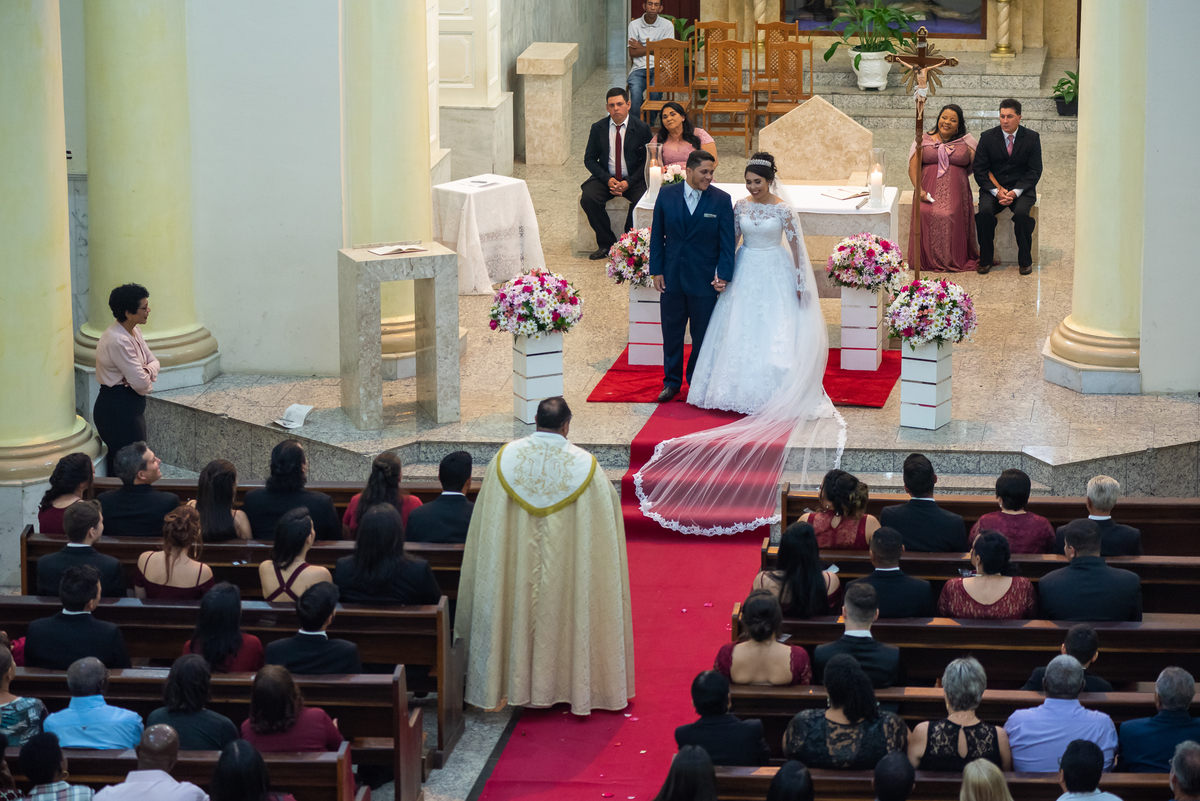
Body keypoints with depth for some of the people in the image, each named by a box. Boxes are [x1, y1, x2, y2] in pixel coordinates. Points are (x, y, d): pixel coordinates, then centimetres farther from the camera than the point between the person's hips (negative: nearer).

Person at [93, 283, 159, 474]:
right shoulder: (118, 341, -24)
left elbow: (153, 361, 11)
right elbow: (141, 384, -24)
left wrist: (146, 372, -12)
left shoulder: (134, 332, 7)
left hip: (130, 406, 10)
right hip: (118, 408, -10)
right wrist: (148, 382, 0)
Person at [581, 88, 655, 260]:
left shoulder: (642, 128, -3)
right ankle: (606, 244, -11)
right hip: (605, 178, 2)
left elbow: (647, 161, -1)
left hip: (634, 179, -2)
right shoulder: (598, 128, 3)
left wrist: (628, 182, -15)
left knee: (642, 200, -32)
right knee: (588, 199, -26)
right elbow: (589, 159, 4)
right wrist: (607, 179, -13)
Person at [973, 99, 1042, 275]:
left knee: (1021, 213, -31)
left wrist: (1015, 192, -16)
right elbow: (979, 170, 0)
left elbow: (1034, 172, -2)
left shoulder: (1032, 138, 0)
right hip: (993, 187, 1)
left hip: (1021, 188, -1)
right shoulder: (987, 137, 1)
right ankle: (985, 260, -15)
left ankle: (1025, 261, -15)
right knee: (985, 211, -29)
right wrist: (997, 191, -15)